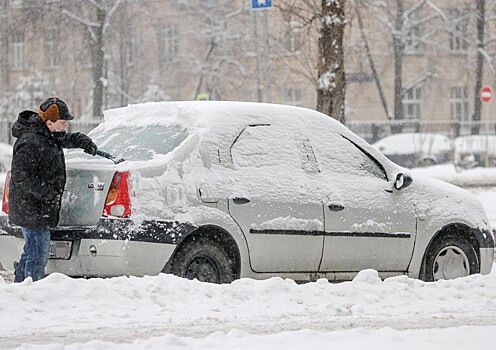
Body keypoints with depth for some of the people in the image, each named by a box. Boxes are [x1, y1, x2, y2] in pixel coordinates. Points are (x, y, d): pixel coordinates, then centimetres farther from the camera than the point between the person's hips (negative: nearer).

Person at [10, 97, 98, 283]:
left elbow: (66, 139, 31)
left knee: (32, 251, 20)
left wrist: (85, 143, 13)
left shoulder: (49, 135, 10)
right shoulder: (30, 142, -21)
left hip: (40, 209, 11)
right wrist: (47, 193, -26)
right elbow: (21, 176, -25)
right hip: (32, 210, -11)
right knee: (39, 254, -9)